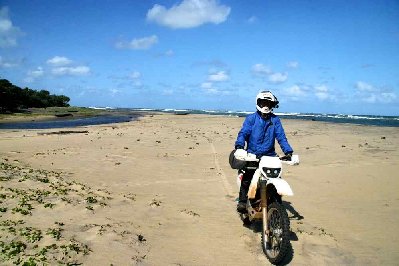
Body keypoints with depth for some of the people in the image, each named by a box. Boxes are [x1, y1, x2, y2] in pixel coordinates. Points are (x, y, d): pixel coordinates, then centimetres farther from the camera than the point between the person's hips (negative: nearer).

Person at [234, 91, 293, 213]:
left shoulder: (275, 120, 10)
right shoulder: (251, 118, 3)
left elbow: (281, 136, 4)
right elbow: (243, 133, -7)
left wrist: (288, 151, -10)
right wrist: (239, 146, -27)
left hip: (269, 155, 2)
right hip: (252, 154, -2)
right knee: (246, 179, -17)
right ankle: (242, 201, -4)